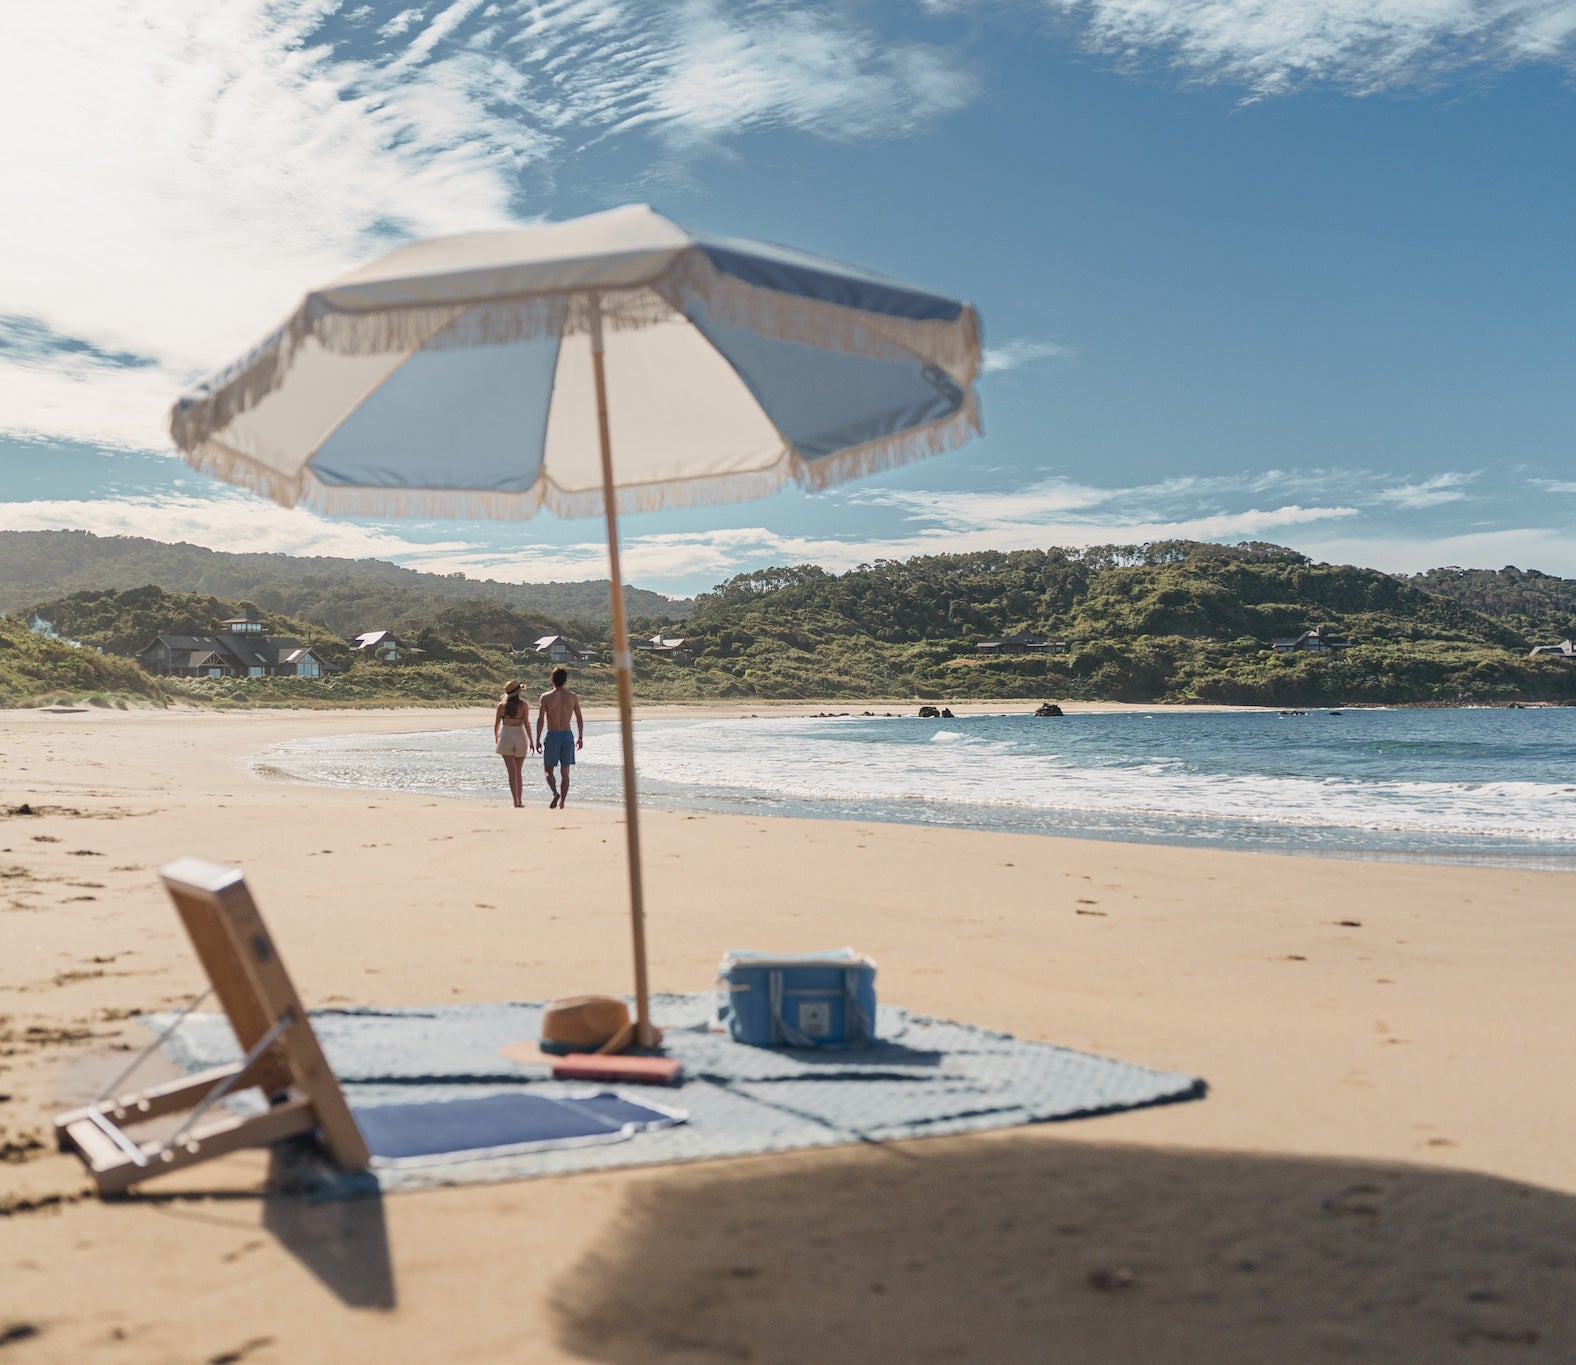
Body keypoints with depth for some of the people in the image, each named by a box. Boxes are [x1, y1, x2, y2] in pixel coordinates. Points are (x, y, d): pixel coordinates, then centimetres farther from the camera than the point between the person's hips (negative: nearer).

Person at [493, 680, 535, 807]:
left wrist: (496, 740, 20)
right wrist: (531, 741, -7)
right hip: (520, 736, 0)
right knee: (519, 772, 14)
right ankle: (520, 800, 18)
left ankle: (516, 801, -14)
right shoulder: (524, 704, -5)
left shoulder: (502, 705, 0)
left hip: (505, 736, 0)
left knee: (512, 772, -3)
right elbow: (526, 723, -11)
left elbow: (496, 724, 4)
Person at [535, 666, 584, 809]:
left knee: (549, 770, 9)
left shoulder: (546, 697, -6)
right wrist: (580, 737, 16)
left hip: (552, 736, -2)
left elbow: (540, 719, -9)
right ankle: (562, 801, 7)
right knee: (565, 772, 9)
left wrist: (538, 739, -4)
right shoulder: (573, 697, 1)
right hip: (568, 735, 2)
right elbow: (580, 718, 5)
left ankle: (555, 792, -16)